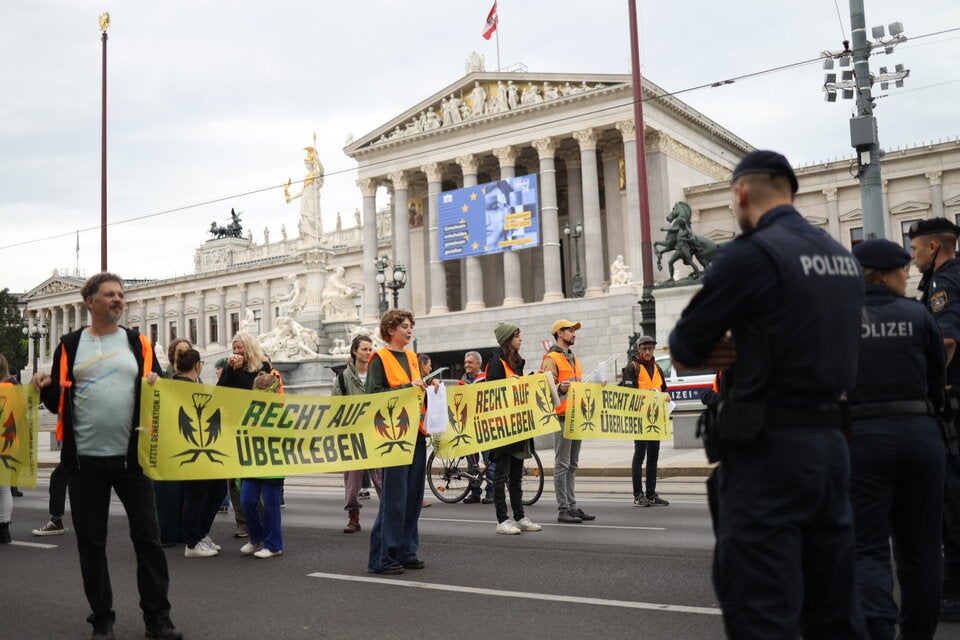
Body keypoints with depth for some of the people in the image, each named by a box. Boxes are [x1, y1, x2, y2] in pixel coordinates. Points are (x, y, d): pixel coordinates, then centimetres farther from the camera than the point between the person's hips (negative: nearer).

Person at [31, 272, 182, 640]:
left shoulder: (139, 344, 8)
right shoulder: (70, 345, 6)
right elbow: (57, 402, 9)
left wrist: (157, 384, -13)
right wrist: (45, 389, -12)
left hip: (131, 456, 0)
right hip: (85, 458, 0)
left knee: (148, 536, 1)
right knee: (91, 541, 6)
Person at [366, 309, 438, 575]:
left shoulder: (412, 356, 17)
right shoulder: (379, 358, -5)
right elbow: (374, 394, -14)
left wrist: (429, 387, 5)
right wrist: (408, 386, -18)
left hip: (416, 432, 7)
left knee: (413, 494, 9)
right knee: (394, 496, -8)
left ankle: (406, 552, 18)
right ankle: (382, 557, -1)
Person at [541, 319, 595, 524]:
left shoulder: (574, 359, 22)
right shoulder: (552, 359, -7)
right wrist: (560, 389, -33)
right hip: (561, 416, -9)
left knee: (572, 464, 11)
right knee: (562, 464, -6)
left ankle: (572, 506, 15)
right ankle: (563, 509, -4)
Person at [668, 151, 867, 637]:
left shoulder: (750, 254, -12)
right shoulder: (842, 257, 13)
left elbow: (683, 354, -8)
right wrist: (743, 352, 5)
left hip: (768, 449, -8)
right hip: (831, 438, 8)